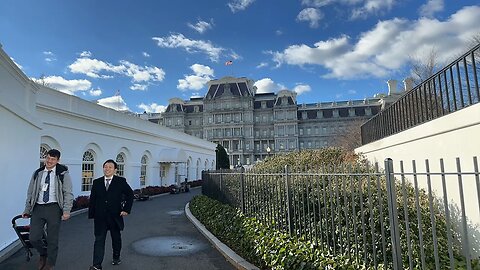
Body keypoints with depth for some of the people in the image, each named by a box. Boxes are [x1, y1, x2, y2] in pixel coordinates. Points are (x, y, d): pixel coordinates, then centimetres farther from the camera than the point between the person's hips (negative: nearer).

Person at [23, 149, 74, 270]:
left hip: (54, 208, -3)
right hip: (38, 208, 3)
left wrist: (66, 211, -15)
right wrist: (27, 210, 11)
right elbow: (30, 193, 15)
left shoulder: (63, 174, -4)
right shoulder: (37, 173, 9)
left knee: (52, 239, 6)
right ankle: (43, 254, 32)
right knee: (34, 238, 1)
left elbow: (68, 194, -7)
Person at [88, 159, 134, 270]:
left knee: (116, 238, 16)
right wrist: (91, 214, 1)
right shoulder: (97, 182, 4)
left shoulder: (121, 181, -4)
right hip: (100, 217, 1)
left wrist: (126, 209, -5)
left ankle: (116, 257, 38)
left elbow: (130, 194, 1)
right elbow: (92, 199, 7)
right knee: (99, 240, -1)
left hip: (115, 216, 0)